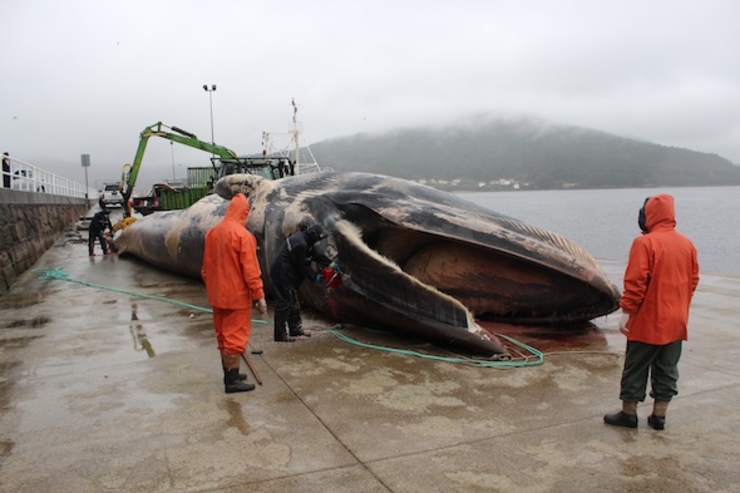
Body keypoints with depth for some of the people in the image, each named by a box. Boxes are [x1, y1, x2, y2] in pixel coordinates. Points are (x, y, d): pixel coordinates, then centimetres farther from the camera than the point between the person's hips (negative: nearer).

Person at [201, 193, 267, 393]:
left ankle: (230, 373, 29)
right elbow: (250, 270, -19)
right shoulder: (243, 235, -18)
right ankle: (232, 380, 7)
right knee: (235, 337, 1)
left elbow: (207, 266, 11)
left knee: (223, 335, 17)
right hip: (237, 295, -7)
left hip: (218, 295, 7)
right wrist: (259, 296, -13)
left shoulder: (212, 233, 5)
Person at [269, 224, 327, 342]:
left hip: (288, 275, 11)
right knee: (284, 303, -4)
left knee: (293, 302, 19)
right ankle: (281, 334, 3)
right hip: (283, 276, -11)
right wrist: (314, 276, -10)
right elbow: (302, 266, -20)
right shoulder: (300, 244, -25)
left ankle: (296, 328, 30)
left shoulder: (302, 237, 7)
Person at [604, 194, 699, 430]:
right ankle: (659, 416, 21)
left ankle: (628, 413, 15)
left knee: (636, 368, 6)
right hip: (676, 322, 6)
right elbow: (693, 280, 12)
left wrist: (626, 311, -12)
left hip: (647, 321, -6)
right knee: (667, 369, 14)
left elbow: (635, 282, -20)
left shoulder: (645, 243, -16)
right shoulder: (687, 244, 5)